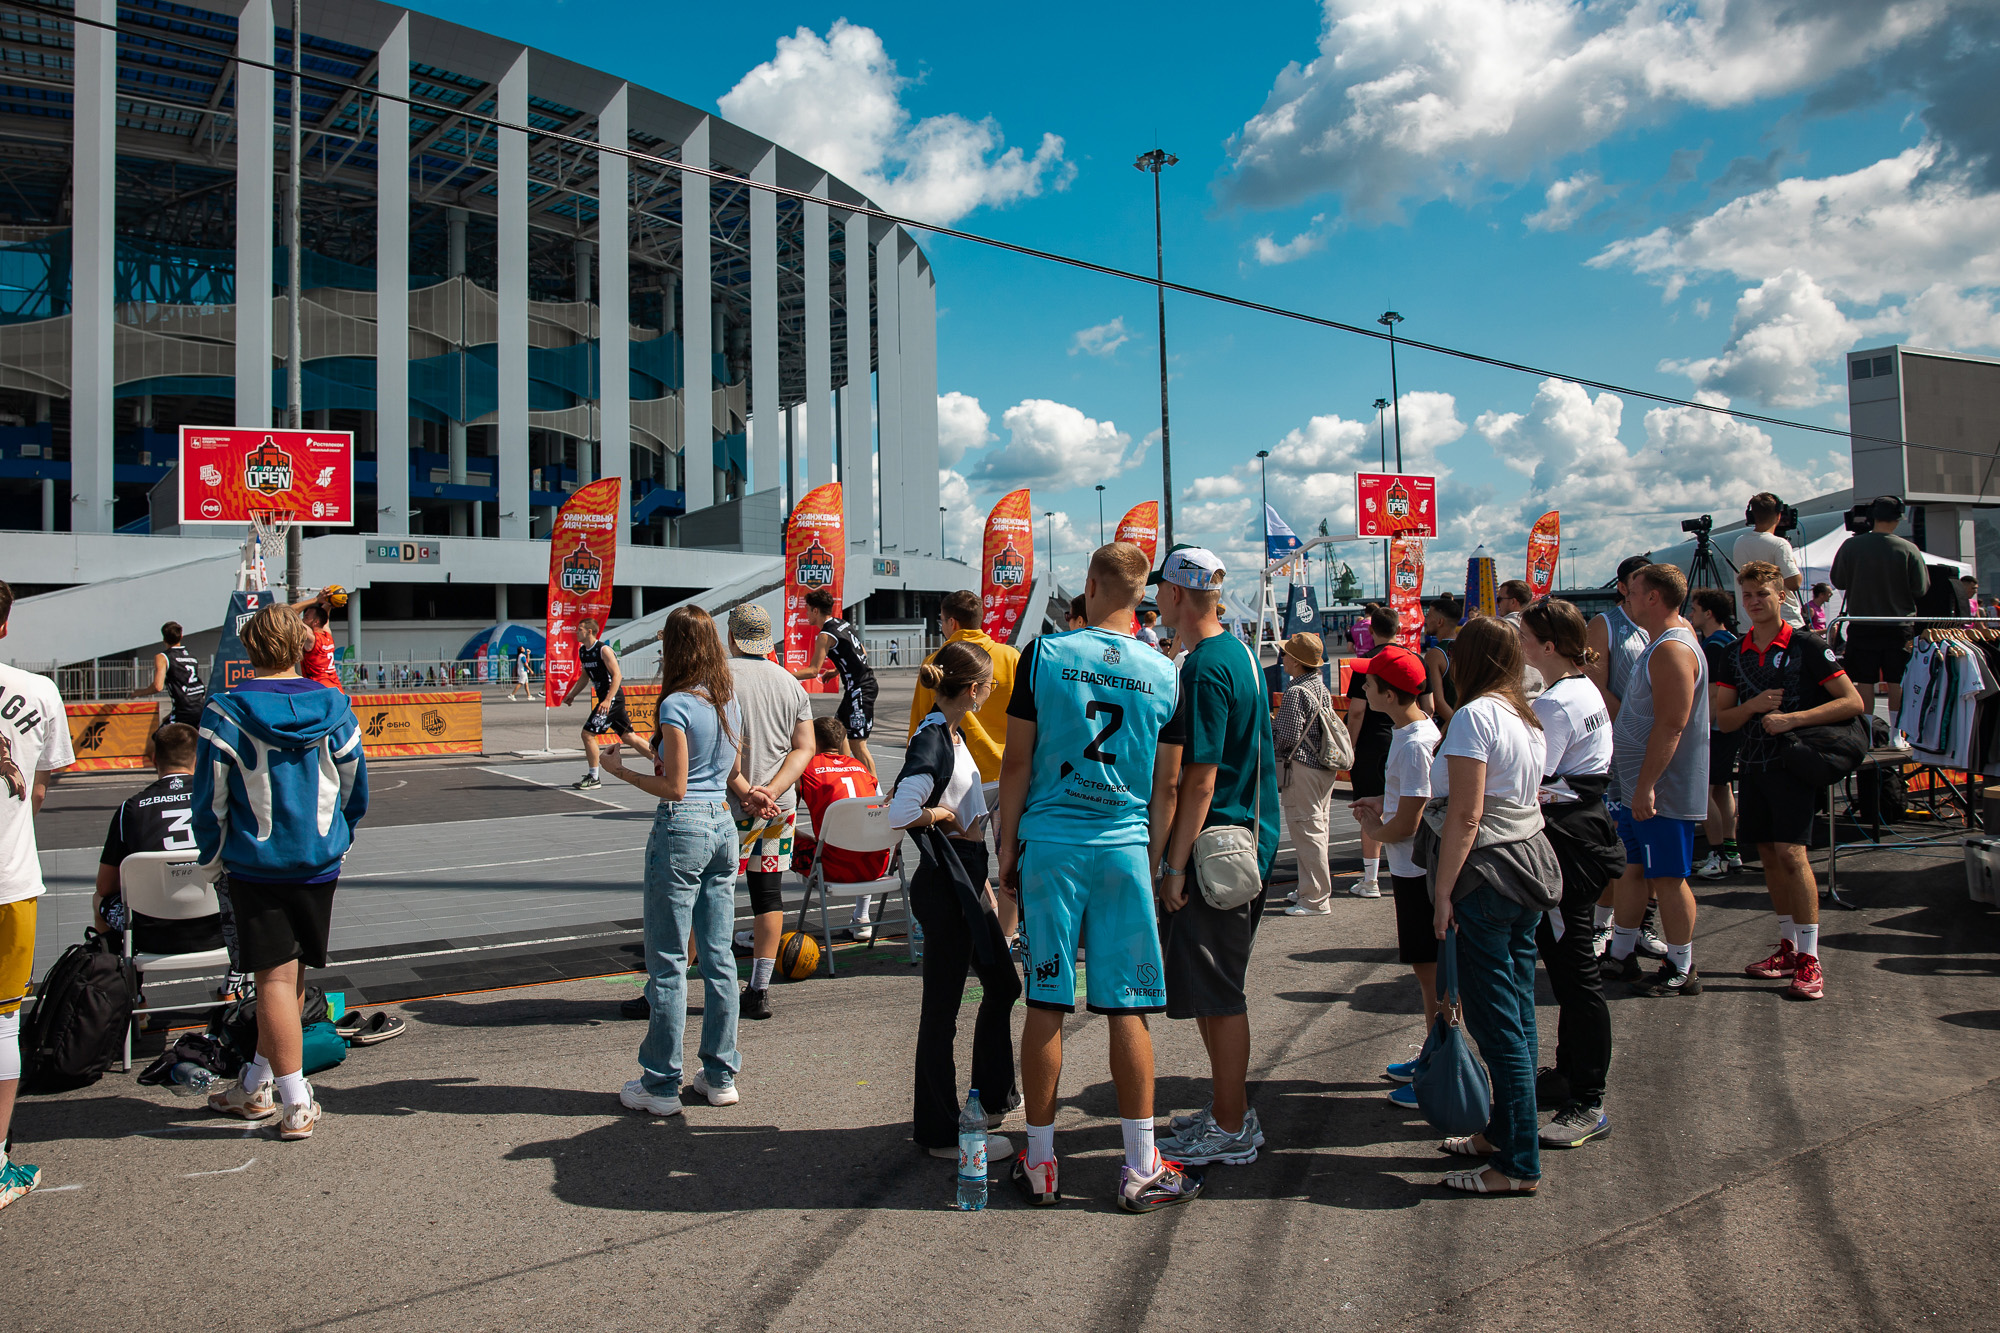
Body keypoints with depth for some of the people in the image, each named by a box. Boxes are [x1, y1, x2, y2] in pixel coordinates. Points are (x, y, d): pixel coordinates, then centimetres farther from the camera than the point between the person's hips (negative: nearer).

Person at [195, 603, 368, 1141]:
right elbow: (355, 790, 7)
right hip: (320, 864, 3)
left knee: (275, 978, 1)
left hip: (256, 865, -3)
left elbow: (211, 798, -6)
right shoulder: (334, 708, -1)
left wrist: (211, 860, 9)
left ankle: (297, 1105, 1)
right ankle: (256, 1085, 29)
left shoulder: (226, 712, -10)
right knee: (291, 975, 14)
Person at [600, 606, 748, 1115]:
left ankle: (661, 1085, 11)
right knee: (718, 957, 12)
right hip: (723, 829, 8)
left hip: (681, 830, -7)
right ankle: (721, 1076, 19)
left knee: (668, 963, 2)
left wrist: (620, 770, -4)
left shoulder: (677, 705, -14)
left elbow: (675, 787, -14)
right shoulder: (730, 700, 8)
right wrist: (747, 795, 28)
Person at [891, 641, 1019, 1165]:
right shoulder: (931, 741, -19)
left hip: (967, 882, 10)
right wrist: (949, 817, -15)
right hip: (943, 885, -10)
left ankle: (994, 1094, 39)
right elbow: (901, 812, -33)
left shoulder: (952, 734, 11)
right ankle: (941, 1133, 12)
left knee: (1003, 984, 22)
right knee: (942, 1008, 0)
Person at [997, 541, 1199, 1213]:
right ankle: (1141, 1169, 13)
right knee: (1127, 1009, 6)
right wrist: (1162, 860, 19)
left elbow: (1017, 761, -2)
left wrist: (1007, 845, 7)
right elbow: (1166, 785, 7)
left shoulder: (1045, 653, -3)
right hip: (1125, 848, 1)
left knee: (1045, 1004, 6)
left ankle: (1039, 1163, 16)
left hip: (1050, 843, -1)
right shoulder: (1162, 672, 2)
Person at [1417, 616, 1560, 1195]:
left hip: (1487, 875, -9)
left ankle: (1518, 1165, 4)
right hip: (1532, 863, 9)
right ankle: (1504, 1132, 27)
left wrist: (1443, 891, -15)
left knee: (1497, 1022, -3)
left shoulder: (1474, 716, -14)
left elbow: (1465, 815, -19)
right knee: (1518, 1014, 15)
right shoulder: (1528, 718, 13)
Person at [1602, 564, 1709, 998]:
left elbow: (1671, 726, -26)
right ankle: (1619, 954, 26)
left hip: (1662, 790, -10)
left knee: (1667, 877, -1)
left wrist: (1646, 786, -26)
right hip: (1640, 784, 10)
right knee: (1632, 868, 16)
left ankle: (1681, 970, 10)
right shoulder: (1663, 642, 14)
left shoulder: (1672, 650, -20)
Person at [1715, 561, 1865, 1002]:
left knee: (1791, 852, -15)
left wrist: (1793, 718, -17)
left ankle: (1809, 959, -11)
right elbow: (1723, 720, 11)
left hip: (1794, 762, -6)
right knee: (1768, 854, 9)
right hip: (1755, 763, 6)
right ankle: (1789, 947, 21)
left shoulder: (1807, 646, -5)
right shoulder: (1736, 653, 10)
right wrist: (1753, 705, -10)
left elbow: (1852, 702, -9)